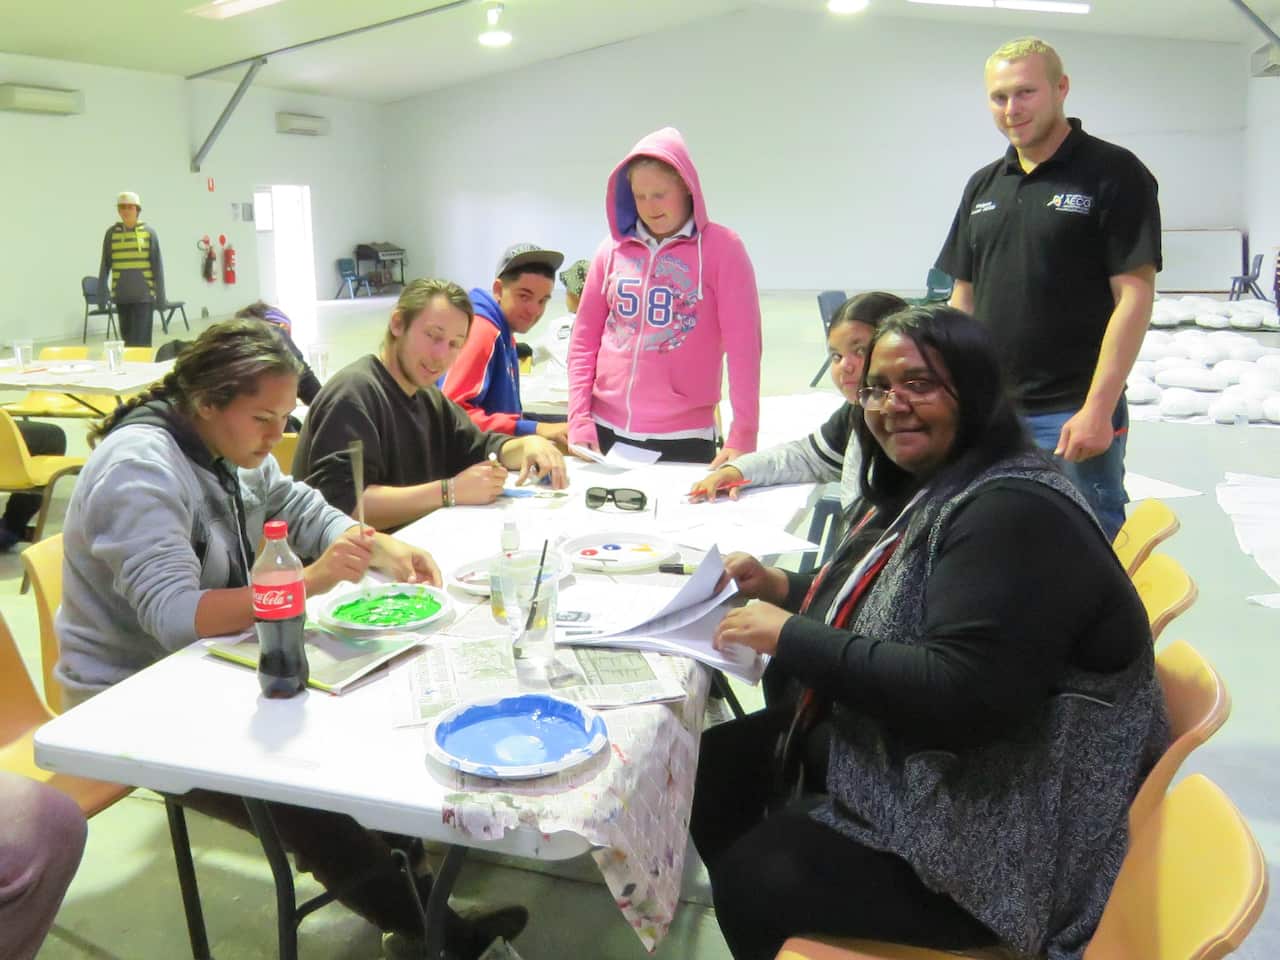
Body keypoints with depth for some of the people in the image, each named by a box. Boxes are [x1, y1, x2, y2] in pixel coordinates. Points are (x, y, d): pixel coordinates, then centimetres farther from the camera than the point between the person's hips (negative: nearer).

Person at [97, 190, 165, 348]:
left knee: (141, 339, -7)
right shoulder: (111, 233, 3)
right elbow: (105, 265, 7)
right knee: (127, 337, 10)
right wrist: (101, 293, 4)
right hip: (121, 296, 2)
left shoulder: (149, 231, -1)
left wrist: (160, 295, -2)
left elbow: (157, 265, 0)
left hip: (144, 295, -2)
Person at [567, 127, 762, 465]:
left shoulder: (721, 247, -4)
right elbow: (584, 341, 8)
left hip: (684, 436, -3)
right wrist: (579, 420, -1)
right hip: (606, 431, 3)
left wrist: (743, 435, -12)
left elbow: (743, 345, -7)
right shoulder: (613, 249, 6)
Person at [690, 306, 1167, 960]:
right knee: (714, 765, 5)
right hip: (893, 751, 10)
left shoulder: (1017, 514, -23)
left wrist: (794, 638, -25)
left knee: (754, 881, -16)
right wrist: (780, 586, 5)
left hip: (990, 831, -9)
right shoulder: (926, 489, 8)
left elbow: (962, 694, -31)